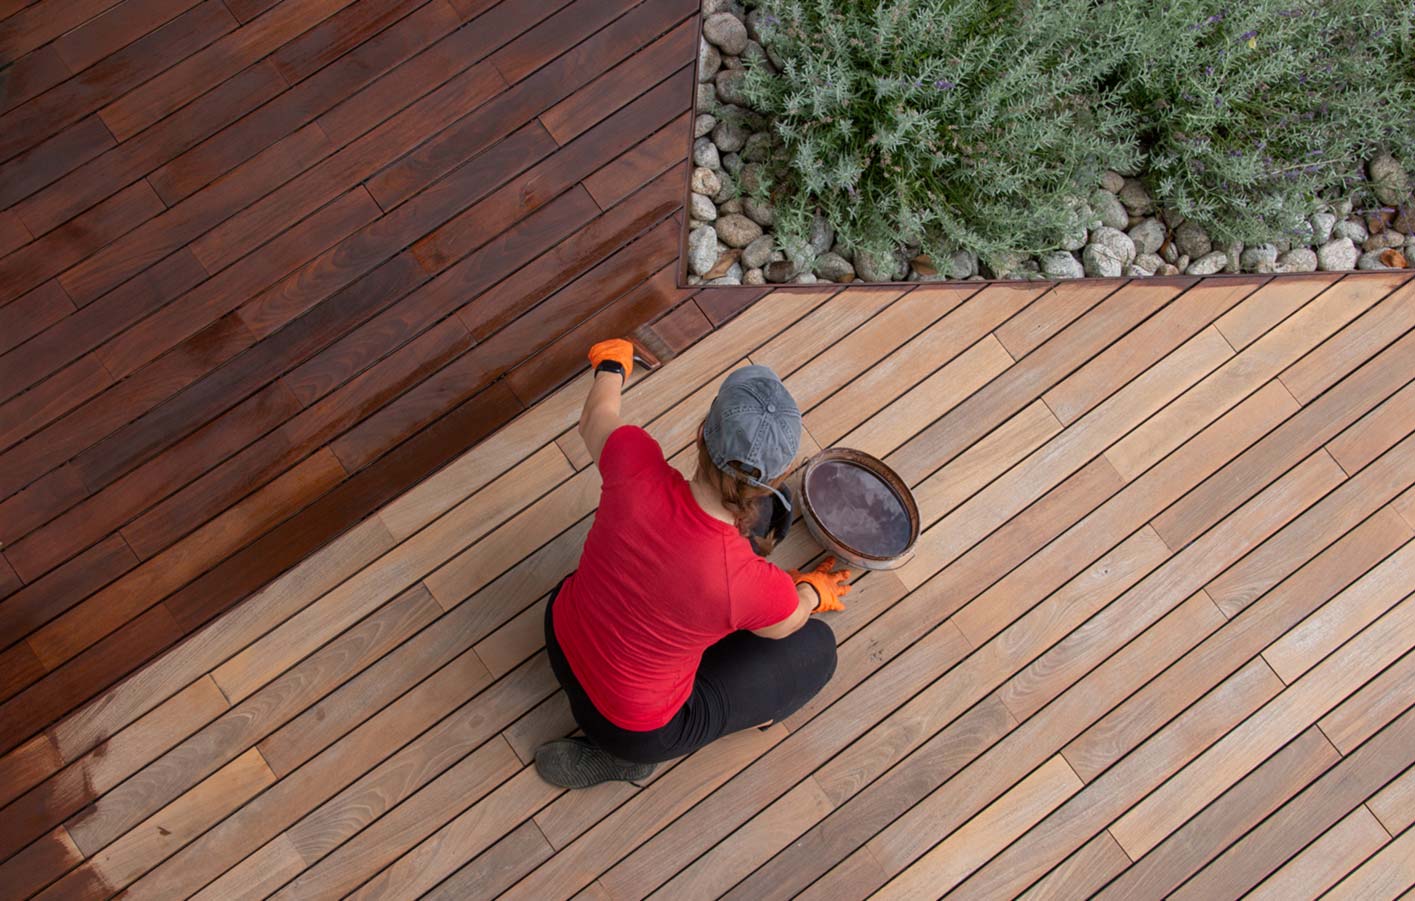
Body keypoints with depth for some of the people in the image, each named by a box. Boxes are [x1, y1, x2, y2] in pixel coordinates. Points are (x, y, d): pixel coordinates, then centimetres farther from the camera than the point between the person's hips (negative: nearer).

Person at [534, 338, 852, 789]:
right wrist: (814, 592, 17)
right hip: (639, 729, -4)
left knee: (764, 509, 5)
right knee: (816, 646, 16)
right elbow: (787, 622, -7)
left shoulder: (636, 467, -28)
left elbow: (595, 418, -2)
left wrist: (611, 366, 20)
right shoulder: (757, 589, -34)